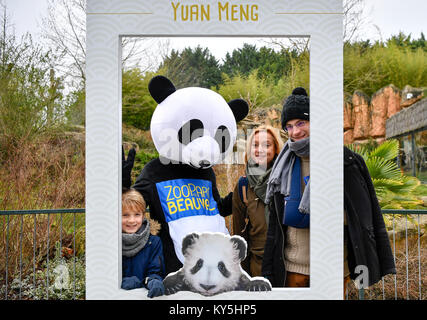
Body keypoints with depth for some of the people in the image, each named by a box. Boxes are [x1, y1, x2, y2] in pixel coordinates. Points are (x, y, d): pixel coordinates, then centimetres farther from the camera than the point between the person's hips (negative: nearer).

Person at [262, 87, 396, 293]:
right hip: (292, 266, 3)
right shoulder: (285, 165, 6)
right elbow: (275, 222, 10)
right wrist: (270, 269, 9)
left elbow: (366, 214, -4)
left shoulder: (345, 160, -5)